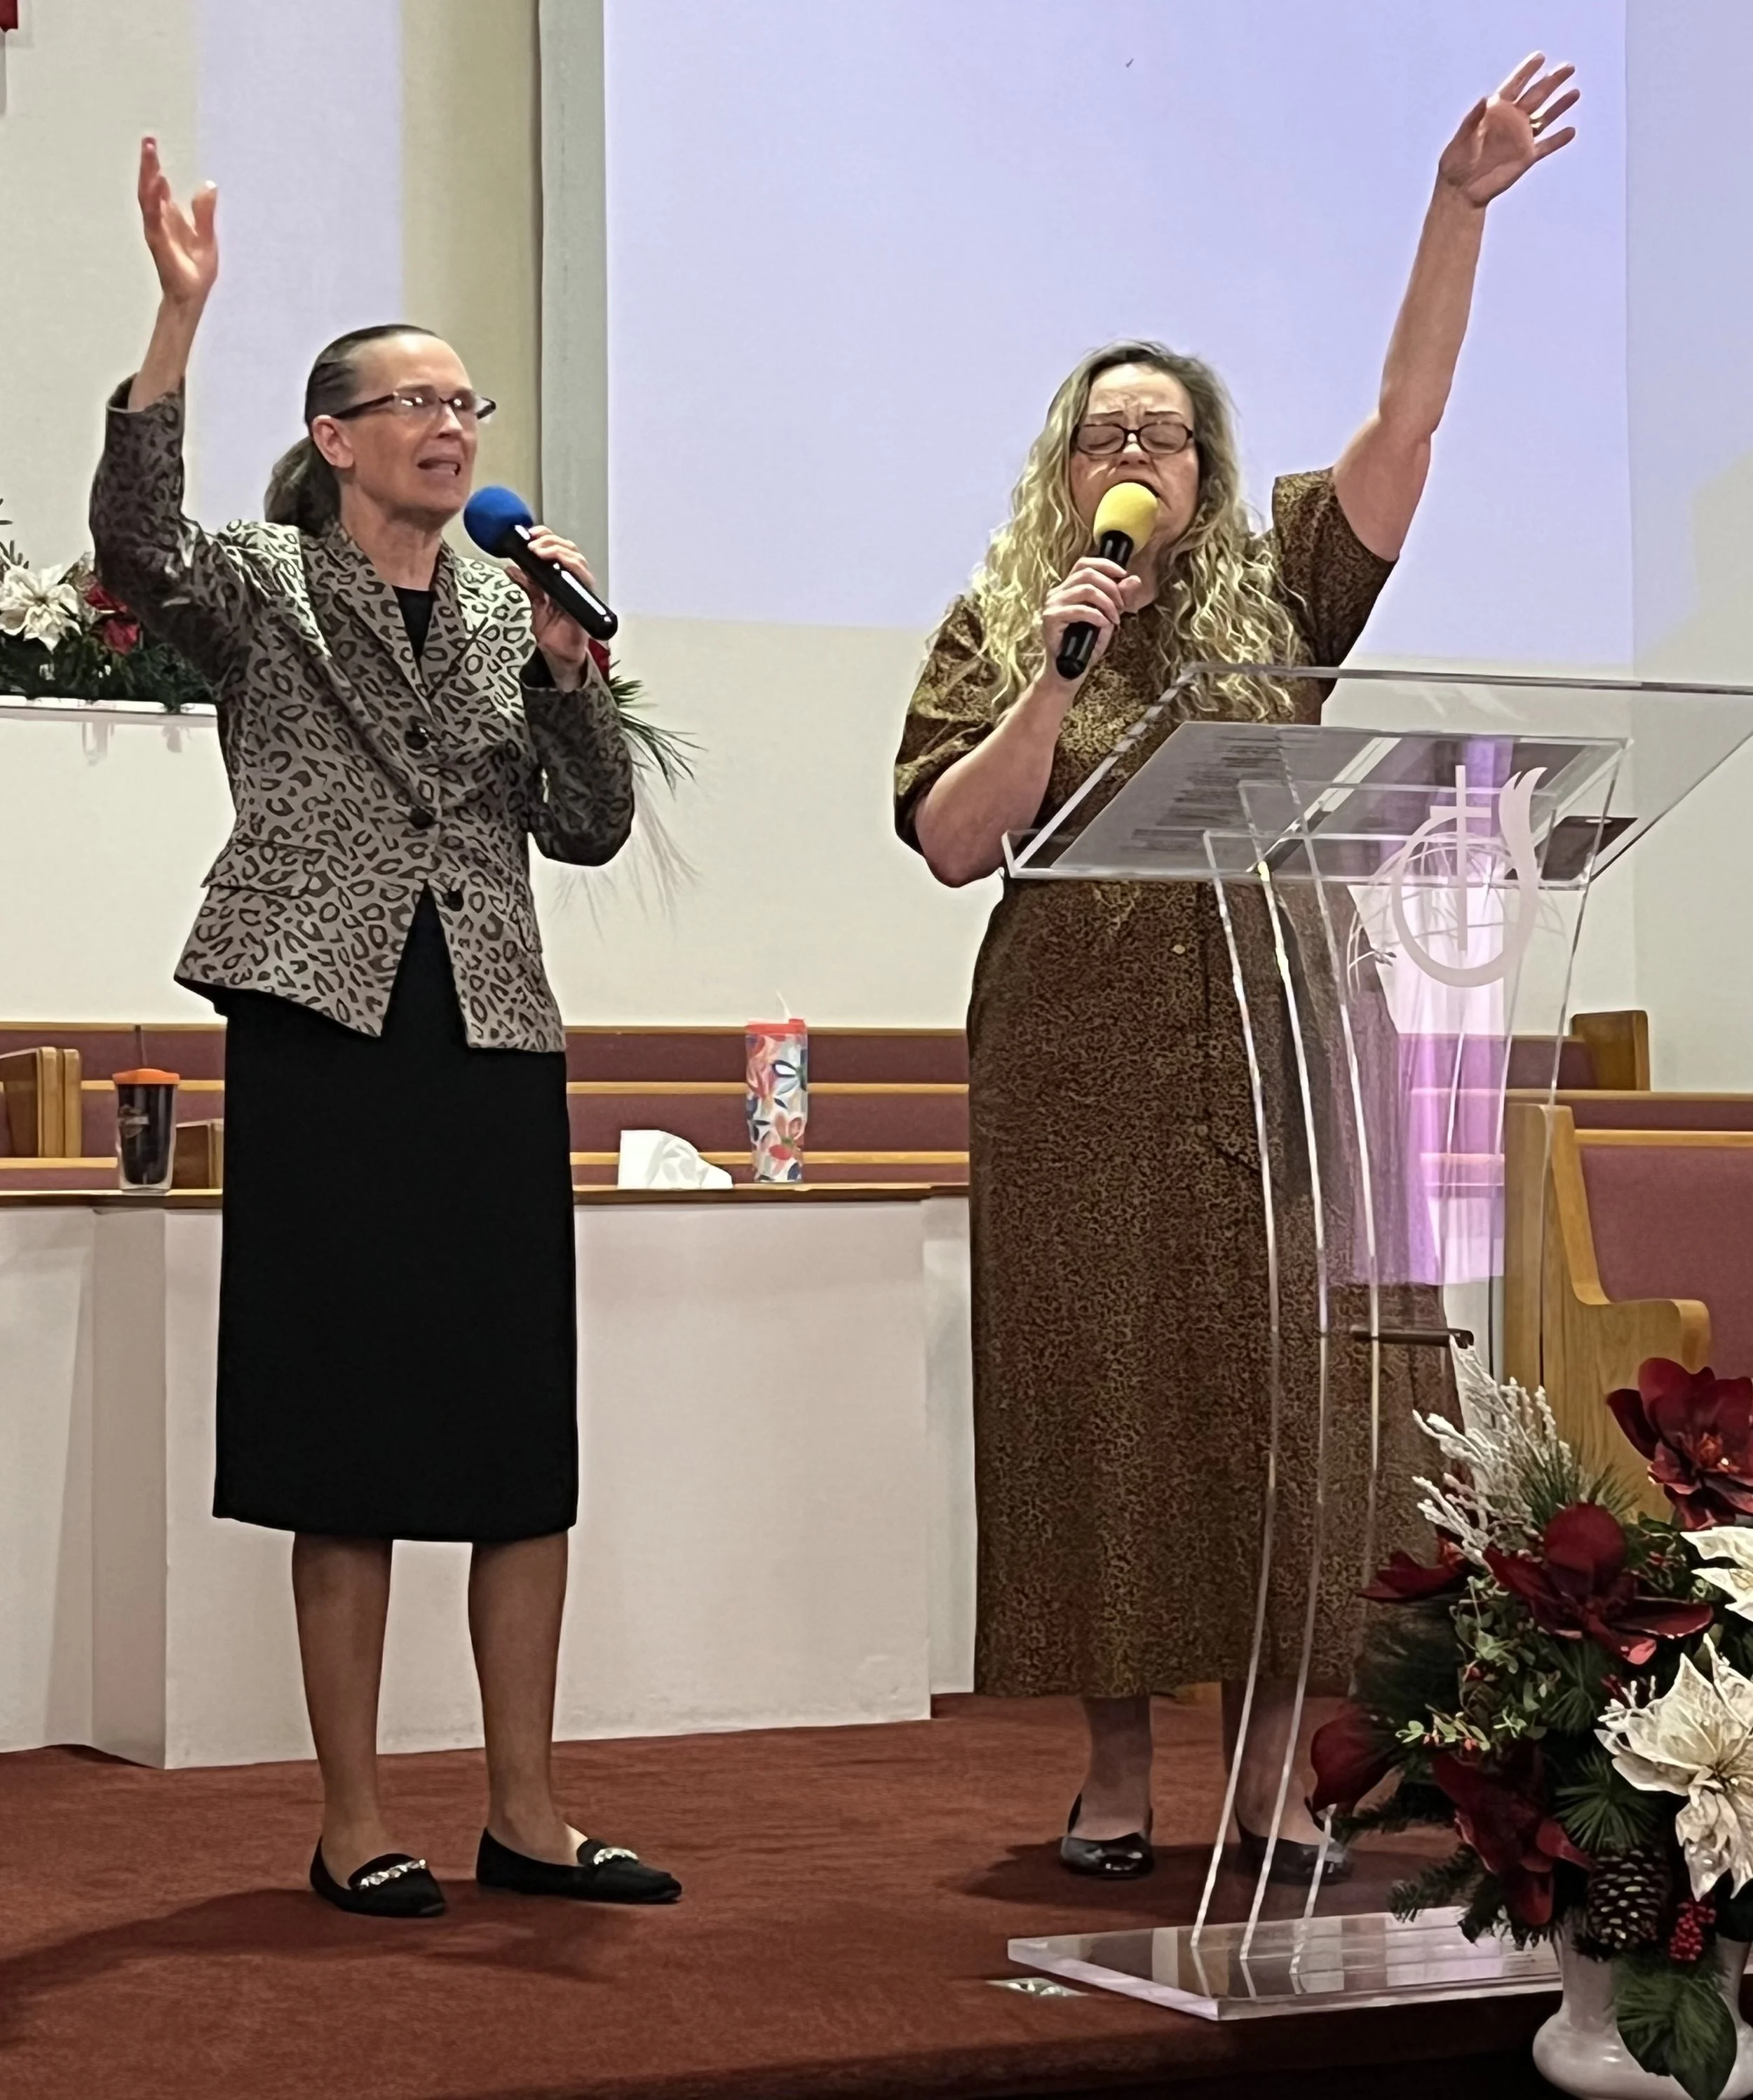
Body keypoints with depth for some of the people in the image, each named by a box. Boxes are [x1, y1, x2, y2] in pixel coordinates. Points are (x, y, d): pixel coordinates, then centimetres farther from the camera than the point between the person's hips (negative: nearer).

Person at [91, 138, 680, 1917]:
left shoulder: (515, 609, 15)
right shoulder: (262, 588, 3)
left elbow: (592, 829, 10)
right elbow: (135, 546, -19)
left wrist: (566, 662, -5)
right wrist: (180, 313, -27)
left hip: (494, 1047, 4)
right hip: (328, 1037, -4)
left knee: (527, 1443, 4)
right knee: (351, 1447, -1)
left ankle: (524, 1815, 12)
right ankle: (353, 1823, 8)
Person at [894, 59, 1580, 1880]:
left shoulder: (1280, 596, 11)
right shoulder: (994, 625, 11)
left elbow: (1404, 424, 0)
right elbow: (949, 840, 1)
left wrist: (1459, 208, -9)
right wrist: (1055, 671, -8)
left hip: (1283, 1060, 1)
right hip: (1076, 1077, 0)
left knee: (1280, 1393, -2)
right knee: (1097, 1399, 0)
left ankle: (1270, 1773, 5)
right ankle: (1115, 1768, 10)